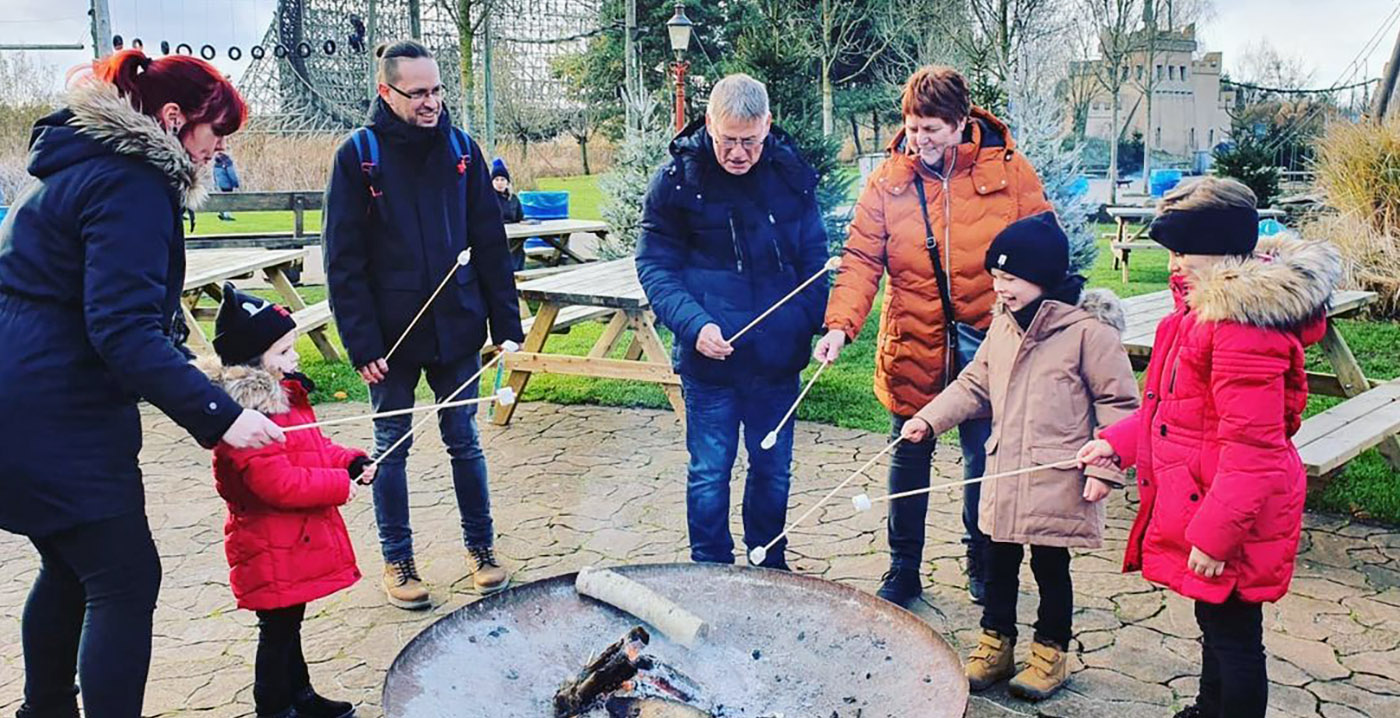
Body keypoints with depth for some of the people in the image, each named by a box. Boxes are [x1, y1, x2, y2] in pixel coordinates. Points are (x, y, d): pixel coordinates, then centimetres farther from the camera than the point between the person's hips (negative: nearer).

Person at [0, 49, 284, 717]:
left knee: (69, 568, 22)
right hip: (62, 423, -11)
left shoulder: (80, 166, 16)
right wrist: (219, 416, -29)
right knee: (125, 582, -5)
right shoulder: (132, 185, -16)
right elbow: (123, 331, -26)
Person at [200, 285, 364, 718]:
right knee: (277, 632, 3)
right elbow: (278, 483, -29)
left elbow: (315, 447, 19)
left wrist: (353, 462, 2)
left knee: (289, 624, 23)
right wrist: (338, 485, -20)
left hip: (297, 541, 10)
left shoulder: (286, 395, 8)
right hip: (272, 551, -10)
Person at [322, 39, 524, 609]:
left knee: (464, 440, 11)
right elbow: (343, 260, -7)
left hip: (456, 327, 2)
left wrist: (507, 323, 1)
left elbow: (490, 243, 5)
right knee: (392, 447, 10)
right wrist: (361, 342, -12)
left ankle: (480, 546, 26)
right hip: (392, 332, -2)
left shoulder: (460, 148, 3)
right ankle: (396, 560, 24)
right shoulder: (358, 155, -6)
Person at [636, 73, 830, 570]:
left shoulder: (792, 173, 0)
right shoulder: (677, 179, -7)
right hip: (709, 358, -3)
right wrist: (693, 324, -19)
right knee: (710, 474, 7)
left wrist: (814, 322, -3)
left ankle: (770, 571, 34)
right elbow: (655, 266, -5)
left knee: (774, 470, 15)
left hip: (778, 357, 3)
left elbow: (814, 256, 10)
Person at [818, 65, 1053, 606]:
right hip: (912, 344, 0)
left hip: (986, 343, 0)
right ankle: (903, 570, 28)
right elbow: (862, 259, -7)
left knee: (985, 457, 13)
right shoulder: (888, 179, -3)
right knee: (909, 459, 11)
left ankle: (983, 562, 36)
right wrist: (840, 324, -21)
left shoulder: (1007, 169, -3)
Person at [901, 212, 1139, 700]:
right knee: (998, 560, 14)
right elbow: (975, 385, 13)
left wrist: (1104, 468, -14)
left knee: (1050, 565, 9)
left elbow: (1118, 402, -10)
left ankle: (1052, 651, 27)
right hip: (1004, 472, 6)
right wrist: (931, 418, -1)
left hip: (1058, 481, -6)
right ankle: (996, 642, 30)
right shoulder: (1001, 325, 6)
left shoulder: (1088, 330, -14)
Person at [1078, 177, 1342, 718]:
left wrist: (1214, 533, -24)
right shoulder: (1206, 306, 8)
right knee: (1217, 624, 27)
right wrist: (1118, 444, 9)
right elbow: (1181, 405, 17)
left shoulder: (1243, 323, -26)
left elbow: (1250, 445, -27)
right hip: (1202, 505, 11)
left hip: (1228, 516, -11)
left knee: (1233, 636, 6)